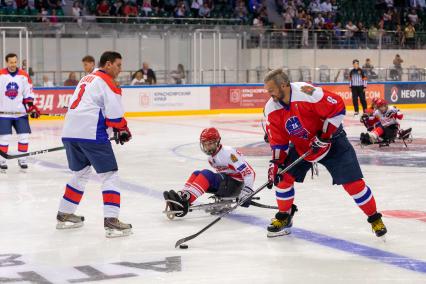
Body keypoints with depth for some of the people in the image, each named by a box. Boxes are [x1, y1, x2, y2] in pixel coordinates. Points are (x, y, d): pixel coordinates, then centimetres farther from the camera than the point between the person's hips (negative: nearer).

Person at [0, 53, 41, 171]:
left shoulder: (24, 76, 2)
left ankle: (22, 159, 13)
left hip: (20, 112, 2)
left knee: (24, 135, 0)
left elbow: (28, 93, 8)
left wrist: (31, 106, 1)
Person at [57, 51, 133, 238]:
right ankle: (111, 222, -13)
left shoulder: (86, 79, 24)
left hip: (70, 132, 9)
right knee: (109, 175, -4)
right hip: (91, 134, -9)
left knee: (81, 173, 24)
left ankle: (64, 215, 30)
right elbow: (114, 113, -11)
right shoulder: (107, 82, -4)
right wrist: (123, 130, 8)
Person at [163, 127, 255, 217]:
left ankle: (185, 200, -40)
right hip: (224, 183, 9)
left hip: (235, 184, -9)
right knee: (196, 174, -5)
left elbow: (249, 171, -23)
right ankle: (182, 196, -24)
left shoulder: (228, 153, -18)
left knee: (206, 174, -27)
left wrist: (247, 192, -29)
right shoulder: (211, 158, 10)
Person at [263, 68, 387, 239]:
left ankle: (374, 218, 9)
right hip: (300, 146, 6)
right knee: (283, 177, -4)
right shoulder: (271, 109, -11)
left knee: (352, 182, -9)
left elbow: (338, 107, -26)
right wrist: (276, 163, -11)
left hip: (331, 140, -5)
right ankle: (284, 218, 17)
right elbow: (278, 140, -2)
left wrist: (324, 135, -26)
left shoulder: (306, 93, -31)